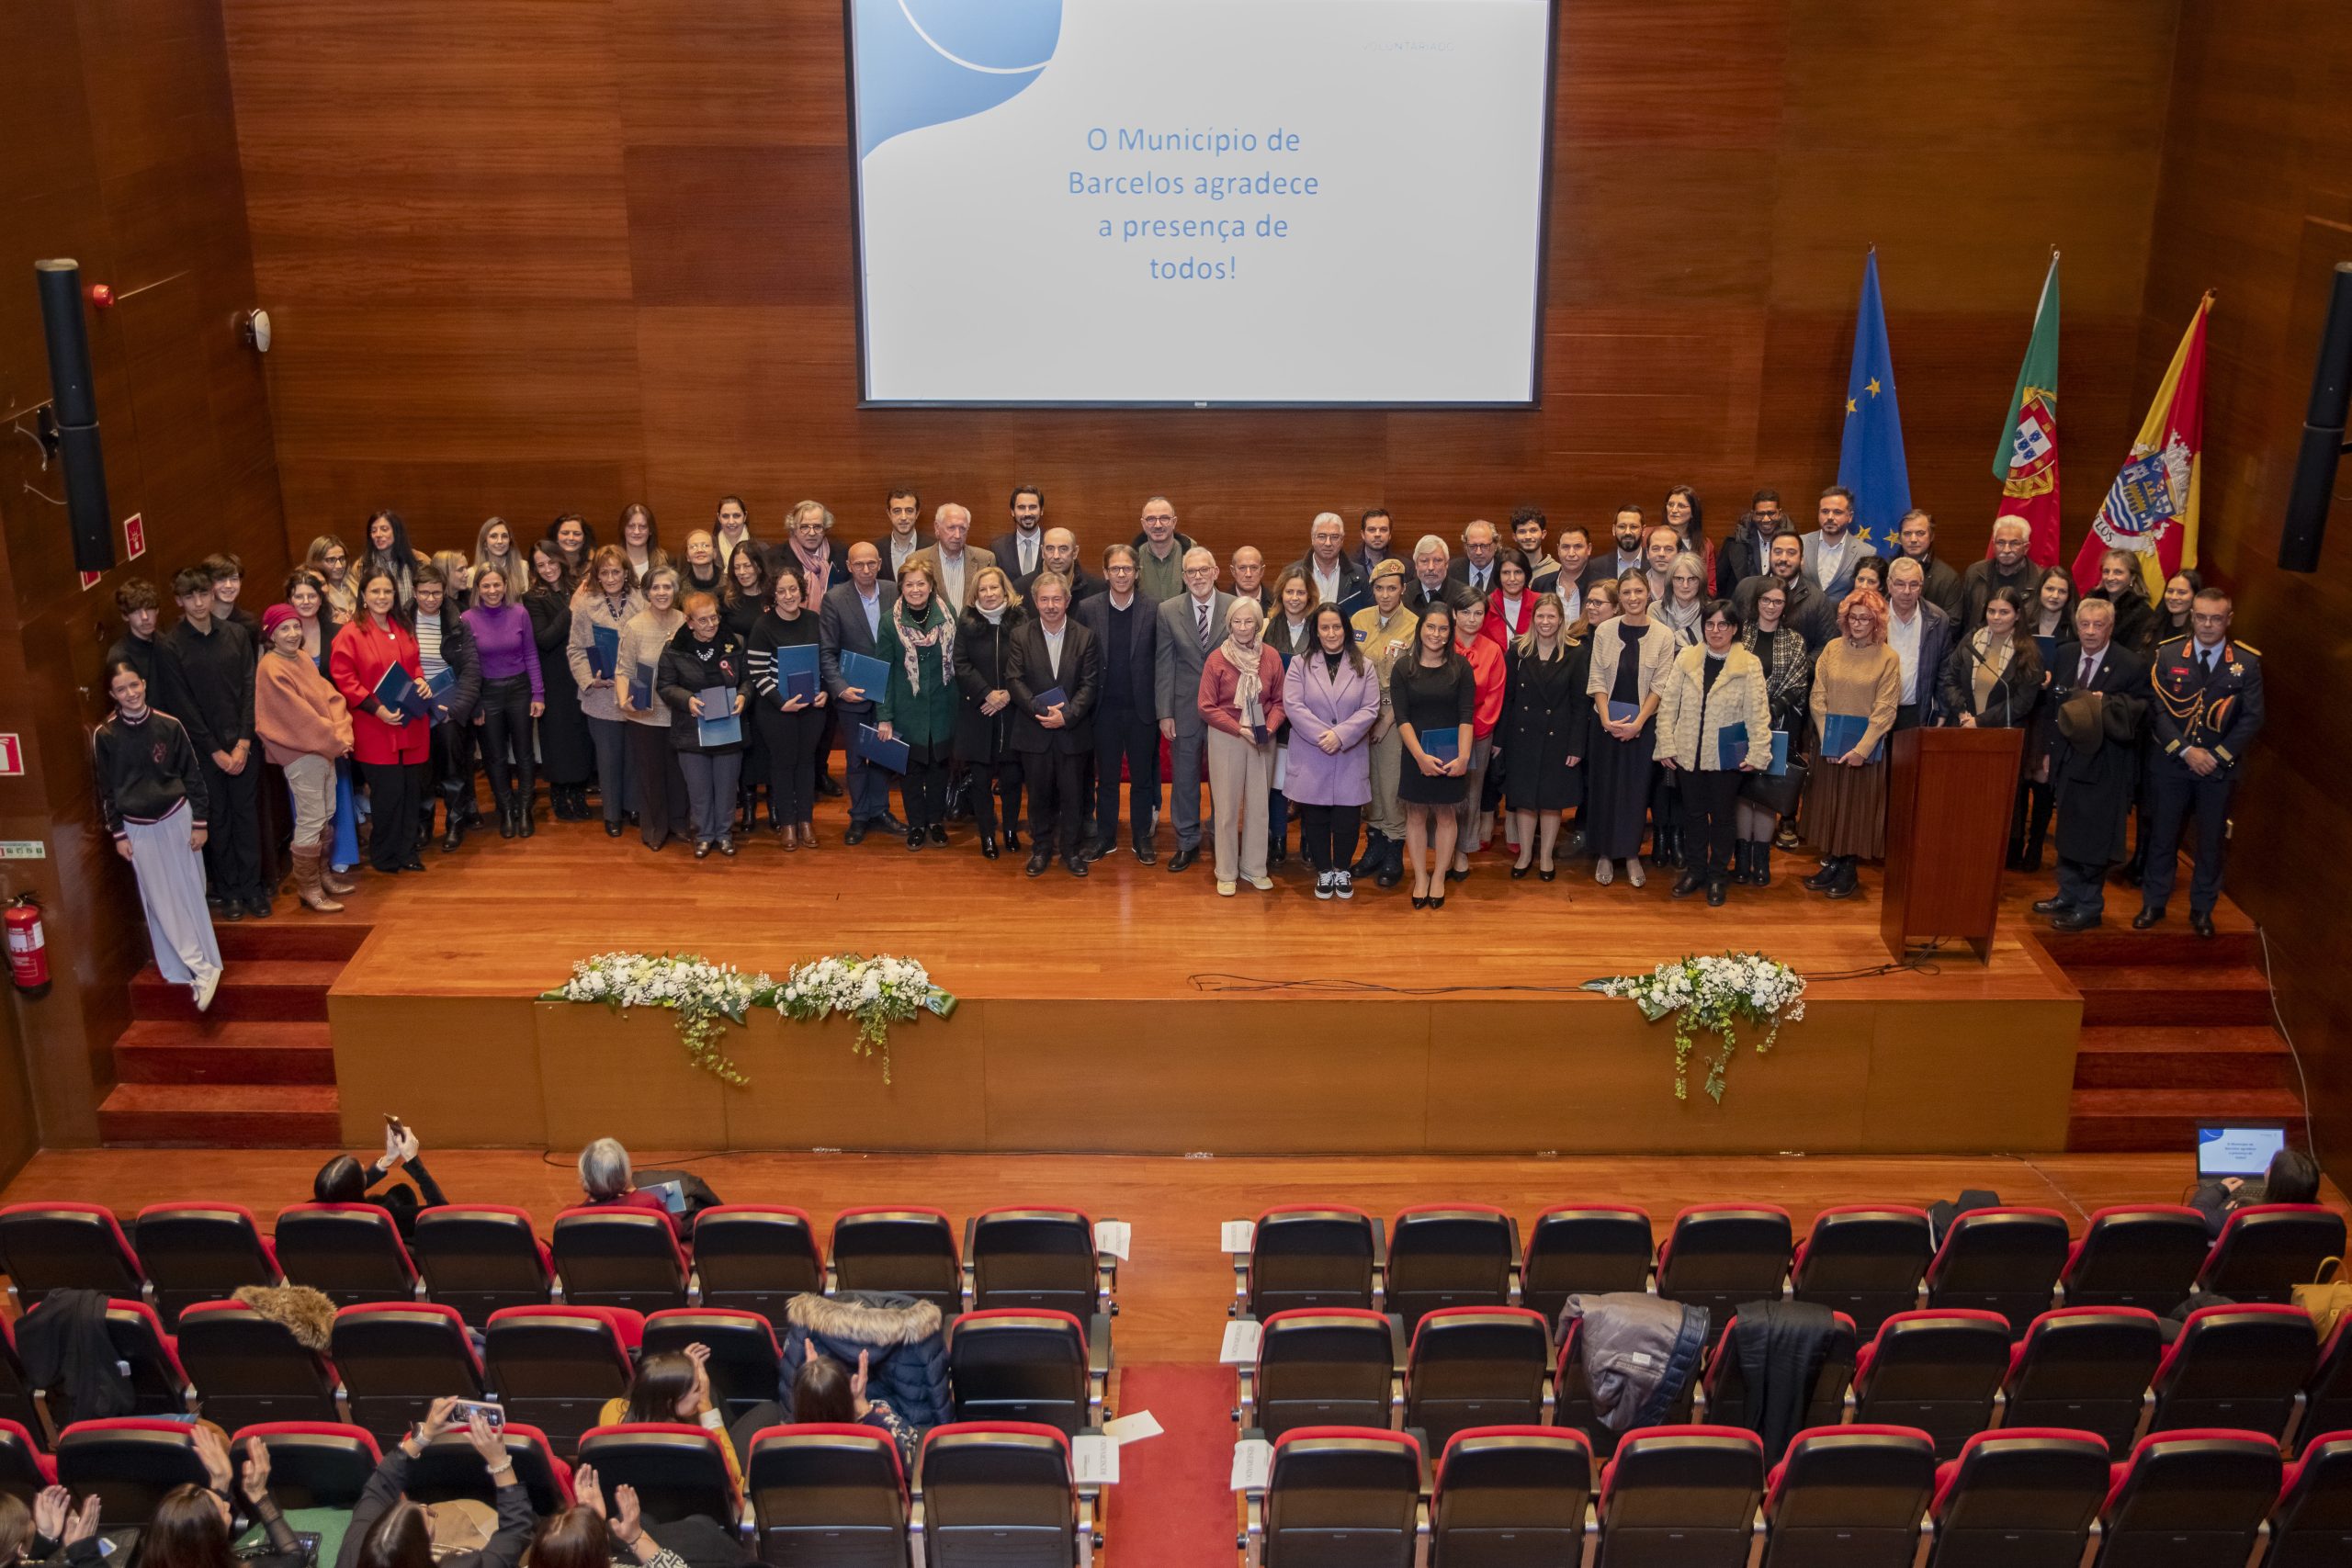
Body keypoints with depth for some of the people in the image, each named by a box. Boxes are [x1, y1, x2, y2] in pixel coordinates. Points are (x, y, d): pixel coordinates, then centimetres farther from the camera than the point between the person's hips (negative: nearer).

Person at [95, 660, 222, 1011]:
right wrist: (118, 834, 0)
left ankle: (200, 968, 14)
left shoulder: (169, 726, -8)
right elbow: (105, 790, 0)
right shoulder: (104, 736, -7)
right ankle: (202, 969, 5)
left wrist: (199, 823, -2)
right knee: (161, 903, 1)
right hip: (137, 828, 1)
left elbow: (192, 776, -1)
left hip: (176, 820, -1)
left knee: (190, 894, 5)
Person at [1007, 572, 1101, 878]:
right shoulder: (1020, 635, 0)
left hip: (1073, 731, 0)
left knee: (1072, 794, 7)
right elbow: (1014, 680, -6)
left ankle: (1072, 849, 21)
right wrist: (1040, 709, -19)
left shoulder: (1085, 637, 0)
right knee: (1039, 794, 10)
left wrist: (1067, 716, -18)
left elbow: (1090, 684, -5)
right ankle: (1041, 848, 24)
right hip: (1034, 732, 0)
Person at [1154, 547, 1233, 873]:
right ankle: (1187, 843, 22)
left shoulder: (1236, 608, -4)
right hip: (1185, 709, 1)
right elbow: (1163, 666, -2)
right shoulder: (1168, 611, -2)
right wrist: (1164, 713, -5)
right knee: (1184, 779, 9)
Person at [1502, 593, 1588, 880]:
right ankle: (1525, 854, 20)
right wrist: (1500, 738, -2)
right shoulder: (1519, 650, 0)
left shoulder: (1576, 653, -5)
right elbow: (1508, 697, 1)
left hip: (1557, 738, -1)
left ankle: (1546, 856, 20)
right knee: (1524, 798, 5)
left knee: (1552, 800, 6)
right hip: (1522, 736, 1)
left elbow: (1581, 704, -5)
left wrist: (1576, 746, -9)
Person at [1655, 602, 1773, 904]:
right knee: (1694, 813, 12)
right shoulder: (1685, 659, 2)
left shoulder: (1749, 665, -6)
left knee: (1723, 815, 9)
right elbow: (1668, 702, 2)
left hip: (1727, 756, -2)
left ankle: (1718, 876, 22)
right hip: (1689, 753, 2)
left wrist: (1757, 754, -12)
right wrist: (1666, 745, -3)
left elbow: (1758, 713, -8)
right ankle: (1694, 870, 26)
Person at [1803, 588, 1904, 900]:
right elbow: (1818, 697, 0)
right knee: (1829, 802, 8)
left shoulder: (1888, 658, -6)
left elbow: (1884, 710, -9)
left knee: (1857, 805, 4)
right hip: (1830, 743, 3)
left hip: (1866, 744, -3)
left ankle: (1848, 870, 14)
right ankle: (1832, 863, 19)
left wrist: (1861, 749, -15)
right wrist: (1826, 740, -9)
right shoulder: (1832, 650, 2)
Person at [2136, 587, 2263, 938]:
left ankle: (2202, 909, 22)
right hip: (2172, 763, 0)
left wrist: (2217, 756, -13)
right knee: (2164, 834, 9)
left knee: (2212, 840, 9)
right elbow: (2158, 710, -6)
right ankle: (2153, 902, 22)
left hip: (2221, 765, 0)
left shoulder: (2247, 662, -3)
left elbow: (2252, 718, -5)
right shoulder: (2168, 654, -2)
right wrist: (2185, 750, -16)